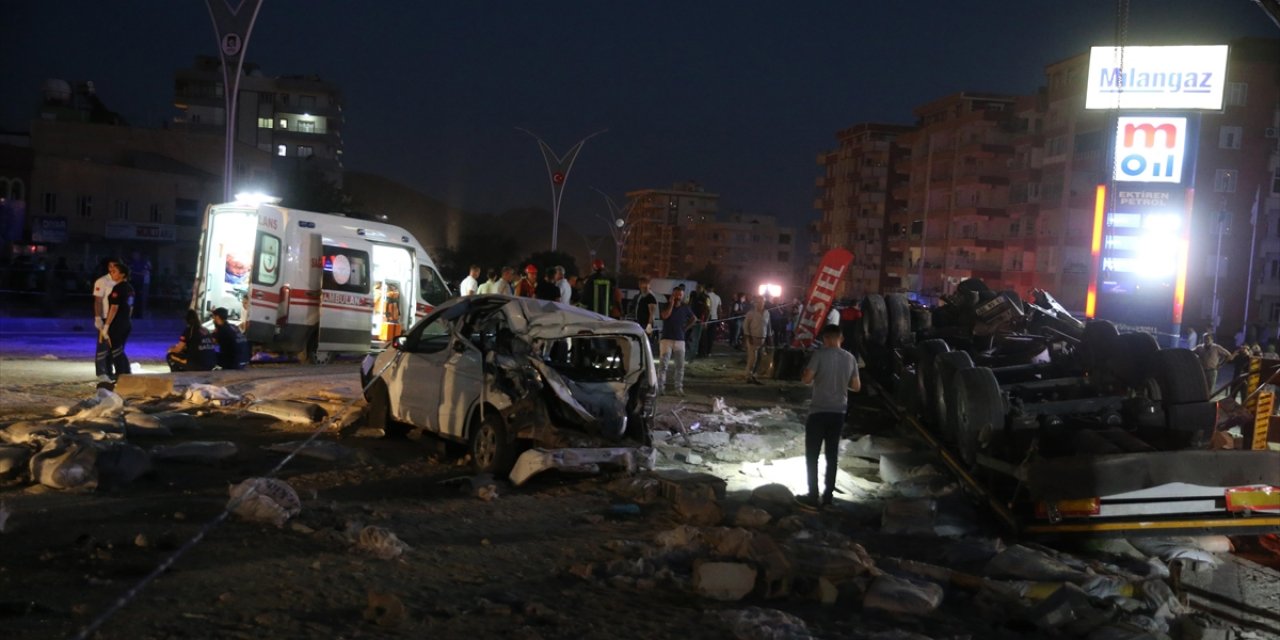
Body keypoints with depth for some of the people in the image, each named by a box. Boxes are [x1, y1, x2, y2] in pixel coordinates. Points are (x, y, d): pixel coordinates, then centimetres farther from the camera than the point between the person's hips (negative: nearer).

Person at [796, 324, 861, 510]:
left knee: (812, 455, 5)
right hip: (838, 413, 5)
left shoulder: (820, 354, -11)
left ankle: (813, 496, 5)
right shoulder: (850, 358, 3)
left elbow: (806, 379, -15)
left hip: (819, 412, -4)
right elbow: (856, 387, 7)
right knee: (831, 456, 13)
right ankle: (828, 496, 16)